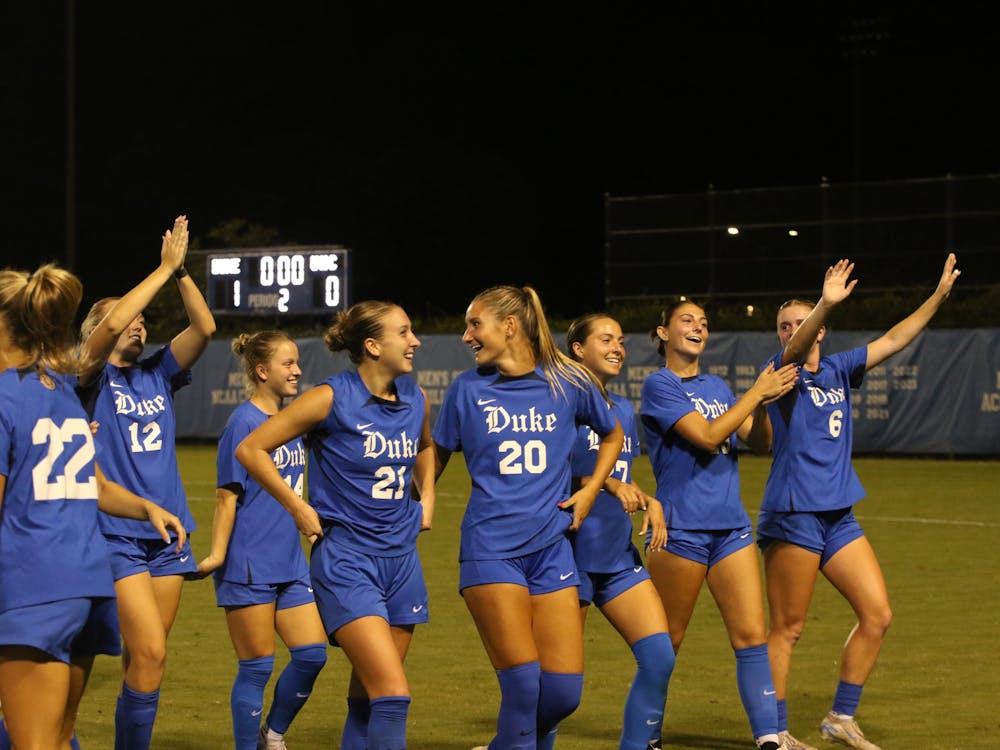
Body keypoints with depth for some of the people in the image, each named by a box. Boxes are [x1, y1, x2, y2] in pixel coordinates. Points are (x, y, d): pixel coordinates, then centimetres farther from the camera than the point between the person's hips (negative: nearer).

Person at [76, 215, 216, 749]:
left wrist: (181, 270, -11)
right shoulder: (91, 380, -3)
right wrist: (165, 268, -17)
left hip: (167, 534, 6)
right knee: (150, 655, -14)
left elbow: (204, 327, 0)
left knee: (143, 660, 8)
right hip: (116, 535, -6)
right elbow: (112, 323, -21)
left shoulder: (157, 375, 12)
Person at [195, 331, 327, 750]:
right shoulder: (244, 422, -11)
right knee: (257, 666, -1)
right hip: (249, 566, -7)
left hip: (290, 564, 7)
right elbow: (228, 494, -13)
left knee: (312, 653, 3)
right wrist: (217, 554, -16)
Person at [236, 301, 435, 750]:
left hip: (401, 558, 6)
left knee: (367, 697, 10)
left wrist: (426, 497, 16)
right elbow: (250, 449, -7)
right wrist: (299, 509, -8)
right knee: (393, 693, -18)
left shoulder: (415, 399, 6)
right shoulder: (333, 398, -12)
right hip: (347, 560, -6)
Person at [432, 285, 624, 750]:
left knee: (563, 691, -3)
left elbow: (611, 436, 21)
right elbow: (434, 459, 11)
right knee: (523, 684, -16)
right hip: (490, 549, -2)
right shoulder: (467, 389, 2)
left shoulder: (569, 384, 3)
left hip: (551, 548, 2)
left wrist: (590, 489, 8)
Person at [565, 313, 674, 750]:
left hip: (620, 557, 7)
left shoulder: (624, 410, 14)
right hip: (572, 554, -7)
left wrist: (649, 501, 3)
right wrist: (607, 484, -24)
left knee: (659, 656, -5)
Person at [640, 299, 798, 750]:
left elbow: (760, 443, 10)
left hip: (731, 526, 6)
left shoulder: (716, 387, 14)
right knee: (665, 643, 4)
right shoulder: (659, 386, -6)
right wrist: (756, 394, -15)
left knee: (752, 636, -3)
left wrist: (762, 404, -8)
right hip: (681, 529, -6)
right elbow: (707, 436, -17)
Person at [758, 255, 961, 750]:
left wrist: (938, 296, 8)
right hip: (793, 515, -7)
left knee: (877, 615, 4)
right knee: (786, 628, -3)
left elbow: (893, 341, 15)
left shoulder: (838, 370, 12)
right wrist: (826, 303, -45)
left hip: (839, 515, 7)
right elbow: (796, 350, -28)